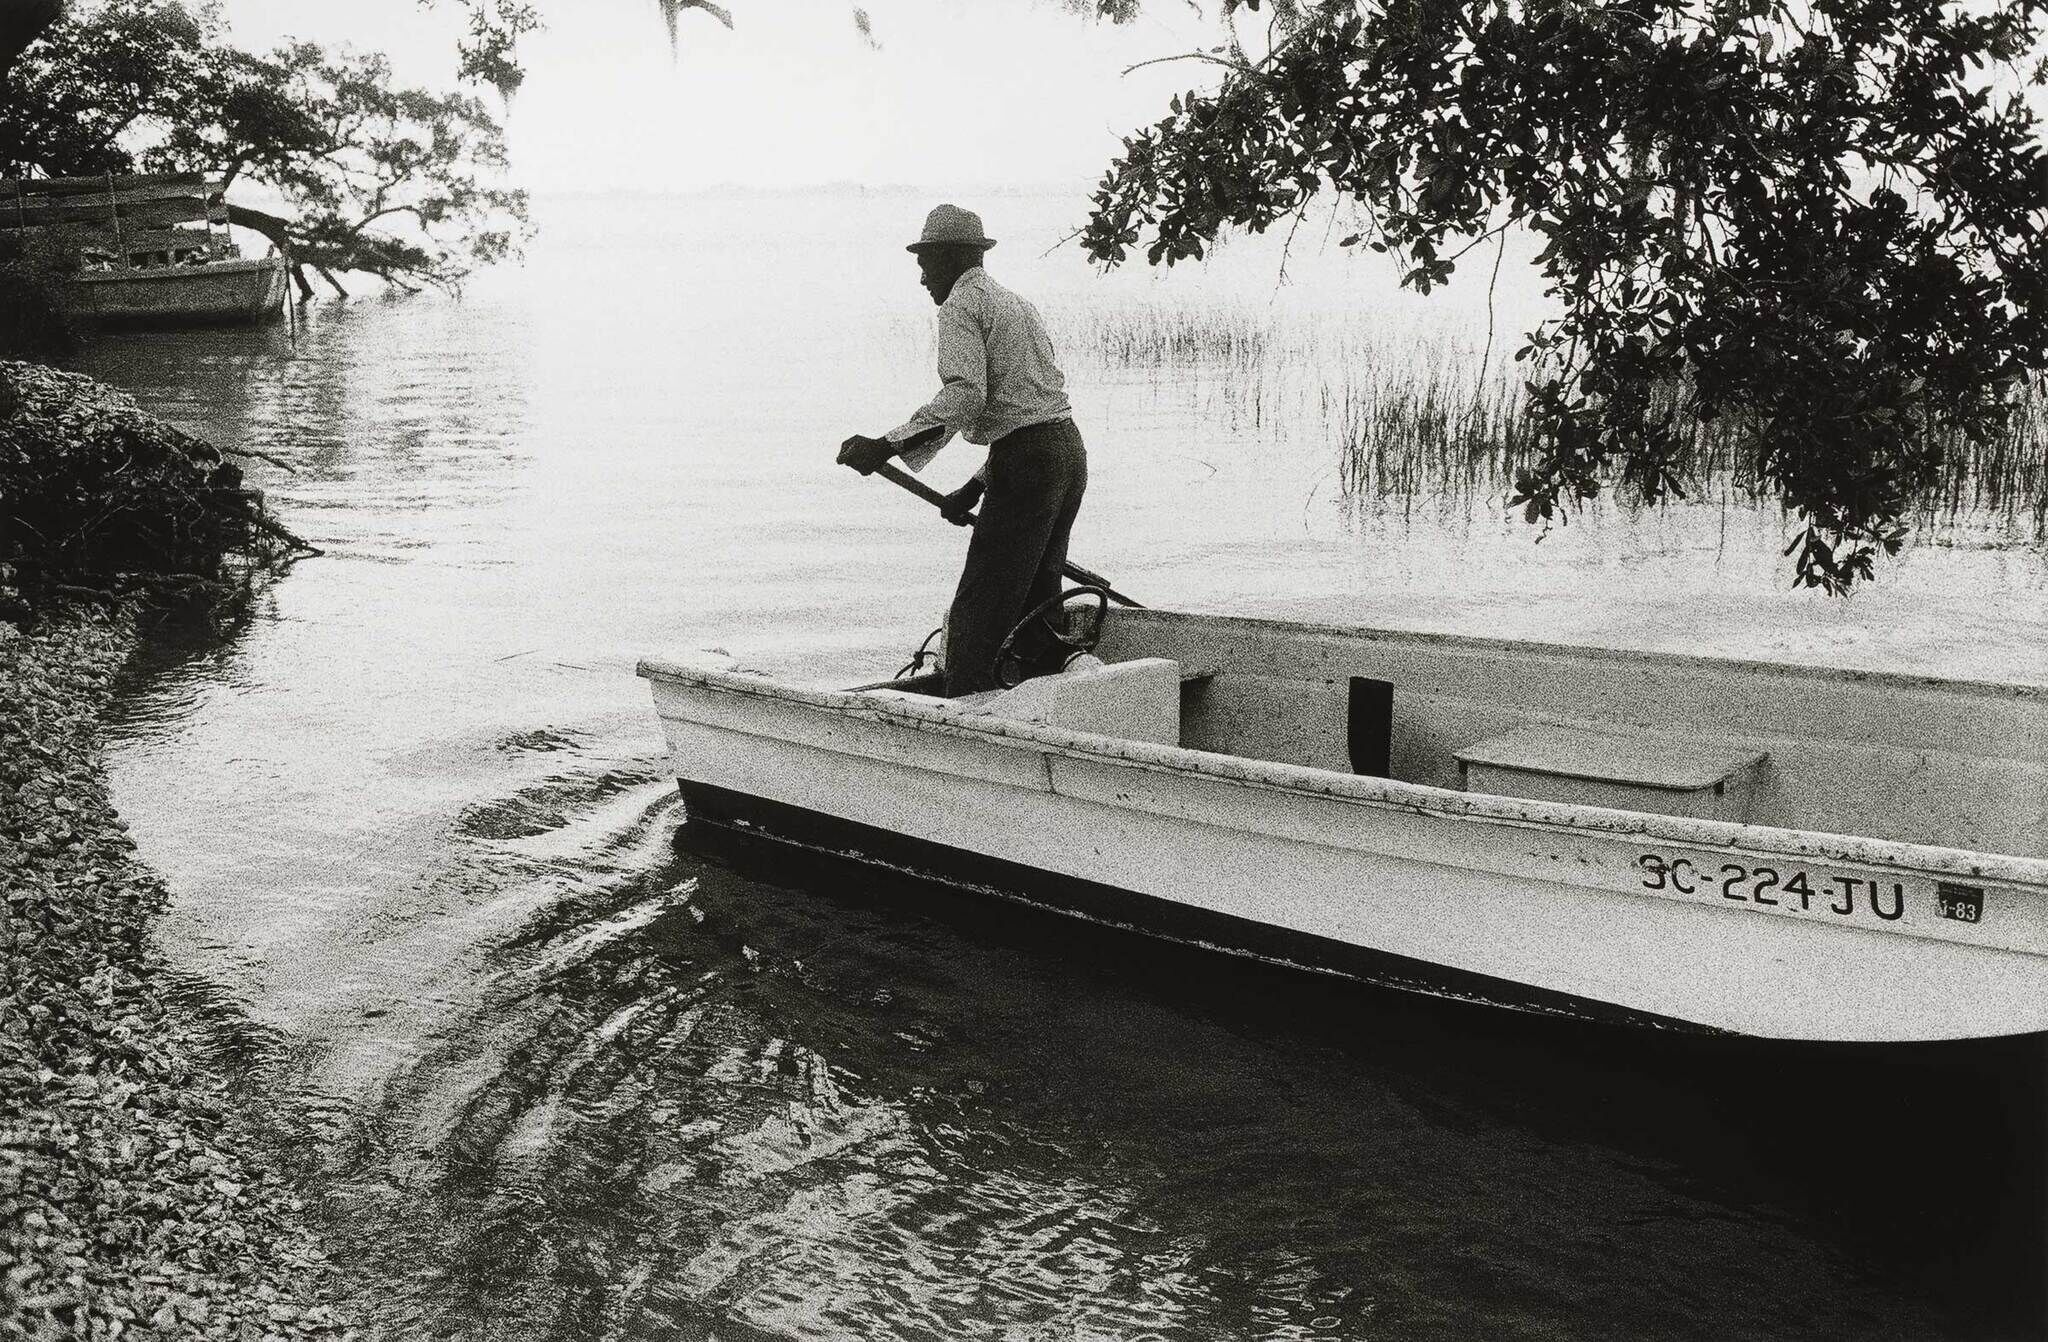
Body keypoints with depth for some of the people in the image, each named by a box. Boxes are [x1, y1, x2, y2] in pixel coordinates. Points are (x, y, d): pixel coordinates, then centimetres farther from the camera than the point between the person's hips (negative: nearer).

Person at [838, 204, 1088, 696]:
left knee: (976, 616, -9)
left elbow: (964, 396, -22)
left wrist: (887, 445, -23)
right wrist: (975, 488, 22)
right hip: (1069, 449, 9)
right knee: (1035, 604, 16)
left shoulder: (961, 305, -5)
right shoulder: (1015, 303, 25)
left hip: (1026, 460, -9)